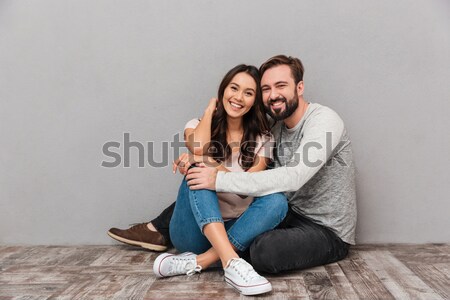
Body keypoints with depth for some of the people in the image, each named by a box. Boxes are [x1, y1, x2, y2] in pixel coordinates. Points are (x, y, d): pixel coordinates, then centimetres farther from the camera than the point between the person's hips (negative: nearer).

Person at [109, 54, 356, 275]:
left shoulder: (323, 120, -19)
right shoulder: (277, 127, 5)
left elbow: (293, 178, -33)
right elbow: (248, 175, 4)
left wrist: (219, 180, -33)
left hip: (328, 232, -6)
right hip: (291, 216, 6)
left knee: (263, 251, -37)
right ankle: (159, 231, 14)